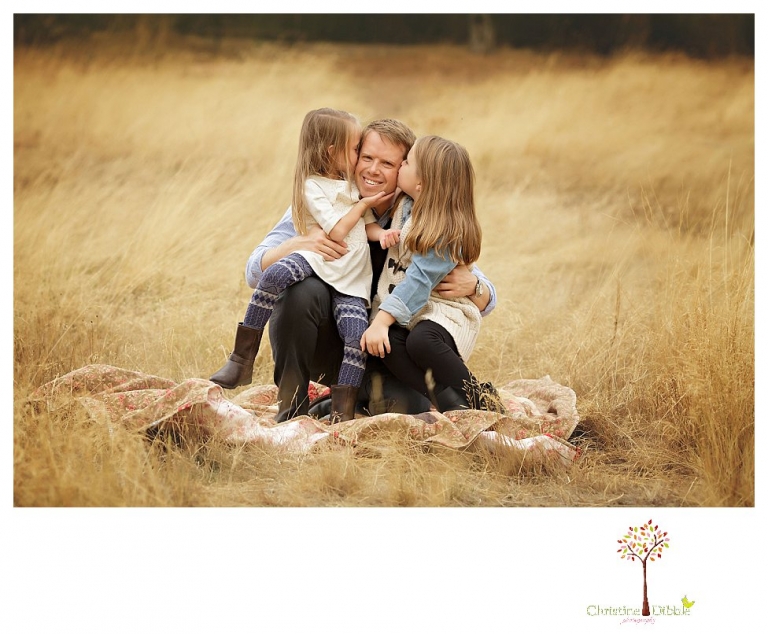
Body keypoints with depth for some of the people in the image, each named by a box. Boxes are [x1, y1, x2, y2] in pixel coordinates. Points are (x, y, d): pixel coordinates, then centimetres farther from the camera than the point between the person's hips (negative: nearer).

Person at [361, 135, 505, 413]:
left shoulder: (445, 229, -18)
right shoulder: (405, 206, 6)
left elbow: (418, 282, -26)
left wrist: (382, 320, -31)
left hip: (443, 309, -7)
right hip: (404, 312, 7)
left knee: (421, 342, -37)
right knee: (387, 343, -26)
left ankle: (481, 398, -17)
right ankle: (450, 402, -32)